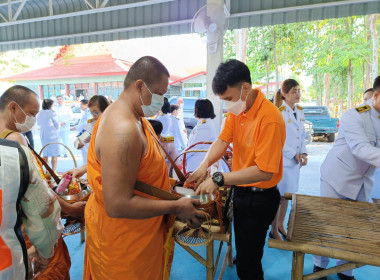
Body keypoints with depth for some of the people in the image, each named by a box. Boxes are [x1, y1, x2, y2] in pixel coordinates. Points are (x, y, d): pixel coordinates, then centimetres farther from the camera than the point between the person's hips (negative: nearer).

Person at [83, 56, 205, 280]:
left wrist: (167, 183, 5)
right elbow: (118, 206, -33)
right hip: (123, 239, -9)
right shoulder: (123, 130, -31)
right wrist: (176, 207, -24)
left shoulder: (134, 117, 1)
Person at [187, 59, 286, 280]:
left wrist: (220, 179, -33)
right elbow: (223, 140, -5)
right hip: (241, 191, 8)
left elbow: (265, 171, -30)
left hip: (260, 198, -8)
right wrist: (205, 164, -23)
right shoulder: (237, 110, -2)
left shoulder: (269, 118, -27)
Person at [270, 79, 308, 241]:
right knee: (278, 196, 3)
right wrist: (293, 154, -13)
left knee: (287, 194, 17)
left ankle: (281, 225, 35)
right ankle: (274, 231, 21)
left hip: (295, 161, 7)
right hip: (281, 160, -7)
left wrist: (303, 153, 1)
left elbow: (302, 135, 15)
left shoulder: (300, 112, 10)